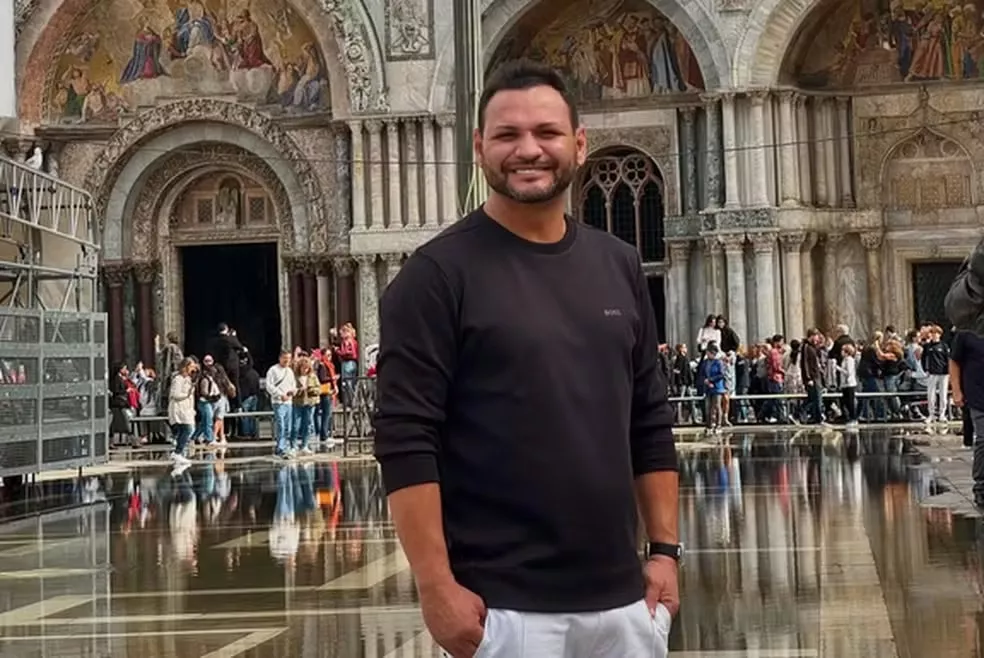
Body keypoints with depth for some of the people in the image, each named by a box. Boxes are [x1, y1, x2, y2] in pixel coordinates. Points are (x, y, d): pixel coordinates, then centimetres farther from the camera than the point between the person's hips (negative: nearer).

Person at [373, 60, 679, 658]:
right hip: (502, 603, -5)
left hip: (621, 595, 6)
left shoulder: (618, 265, 10)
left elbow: (652, 423, 14)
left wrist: (665, 548, 8)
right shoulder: (439, 274, -7)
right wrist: (436, 585, -16)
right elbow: (406, 441, -12)